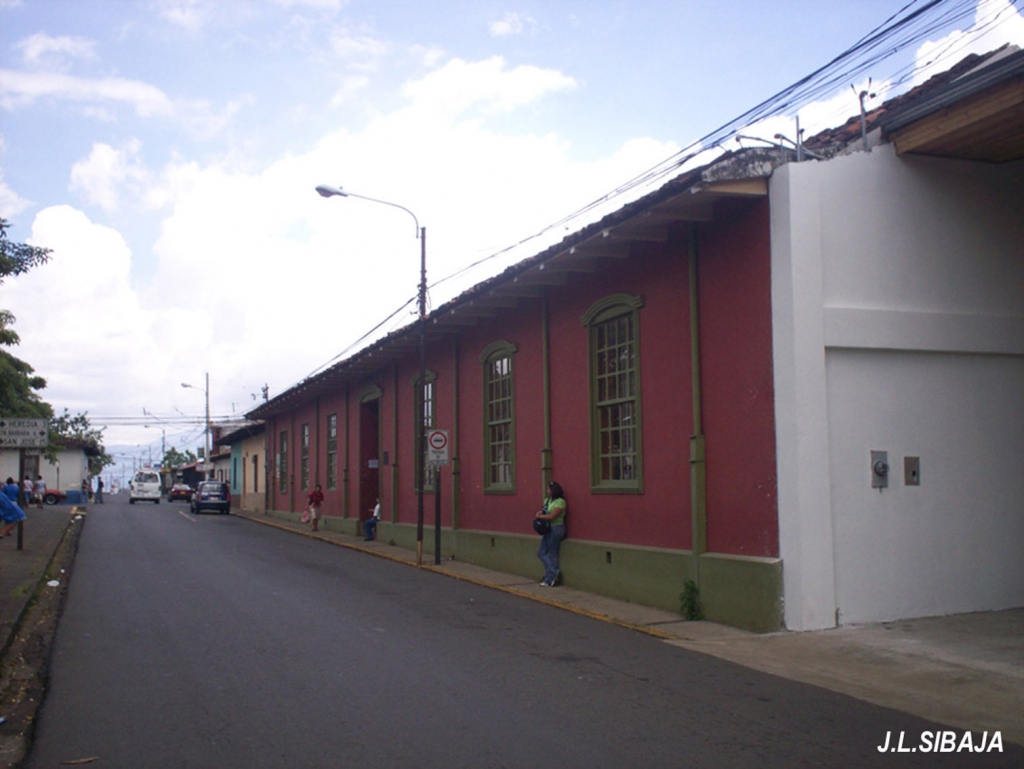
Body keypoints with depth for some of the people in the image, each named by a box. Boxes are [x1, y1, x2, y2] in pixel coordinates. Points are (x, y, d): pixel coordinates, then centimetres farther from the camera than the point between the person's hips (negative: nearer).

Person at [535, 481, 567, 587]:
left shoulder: (560, 502, -15)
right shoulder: (547, 500, 10)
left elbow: (552, 517, -21)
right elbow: (542, 511, 19)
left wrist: (539, 516, -8)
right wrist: (539, 513, -5)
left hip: (556, 529, -9)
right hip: (548, 529, 9)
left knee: (552, 554, -1)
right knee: (541, 552, 7)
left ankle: (549, 580, 5)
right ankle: (554, 573, 8)